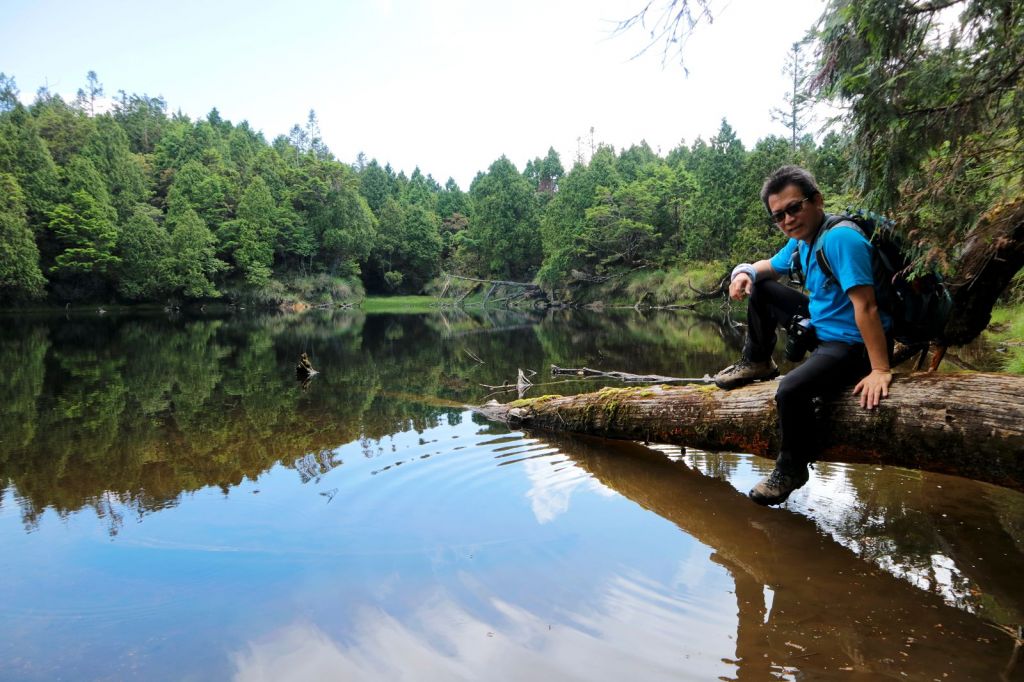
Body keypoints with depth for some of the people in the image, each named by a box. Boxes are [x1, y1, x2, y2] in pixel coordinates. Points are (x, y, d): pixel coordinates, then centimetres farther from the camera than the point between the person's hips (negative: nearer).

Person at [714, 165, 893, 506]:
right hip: (821, 324, 9)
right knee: (759, 288, 15)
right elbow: (768, 267, 20)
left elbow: (866, 306, -32)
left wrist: (880, 370, -35)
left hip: (853, 345, -9)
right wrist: (744, 271, -5)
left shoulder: (840, 238, -26)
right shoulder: (802, 239, 2)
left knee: (791, 390, -31)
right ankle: (757, 363, 24)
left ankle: (792, 468, -6)